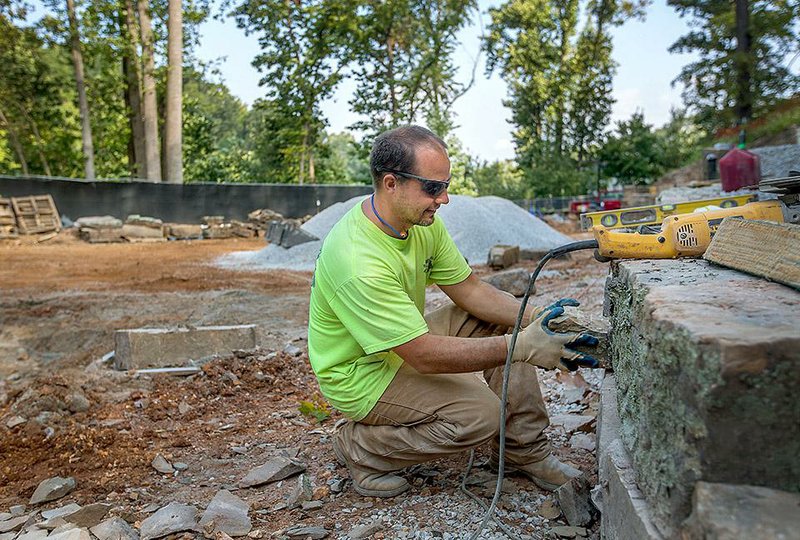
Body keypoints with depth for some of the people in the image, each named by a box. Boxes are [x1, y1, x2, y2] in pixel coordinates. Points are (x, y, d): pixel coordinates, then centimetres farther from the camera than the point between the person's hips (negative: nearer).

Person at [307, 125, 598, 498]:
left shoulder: (423, 221, -7)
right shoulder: (358, 261, -34)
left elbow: (469, 288, -2)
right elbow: (423, 355, -33)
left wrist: (536, 317, -17)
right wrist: (521, 348, -33)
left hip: (407, 339, 9)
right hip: (360, 373, -8)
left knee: (506, 324, -3)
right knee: (481, 415, -22)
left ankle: (524, 451, 8)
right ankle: (359, 446, -3)